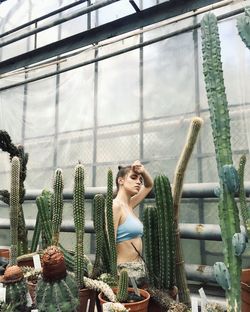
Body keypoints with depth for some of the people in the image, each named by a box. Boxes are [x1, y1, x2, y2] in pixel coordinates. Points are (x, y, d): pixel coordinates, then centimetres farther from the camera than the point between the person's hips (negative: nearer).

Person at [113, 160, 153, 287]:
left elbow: (149, 185, 24)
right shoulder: (115, 206, -15)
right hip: (126, 270, -9)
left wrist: (143, 171, 5)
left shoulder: (129, 205, 10)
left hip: (138, 268, 9)